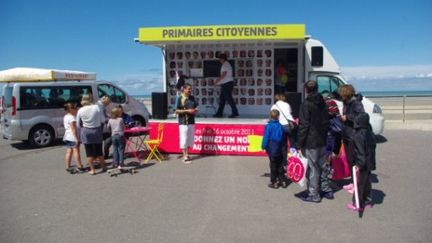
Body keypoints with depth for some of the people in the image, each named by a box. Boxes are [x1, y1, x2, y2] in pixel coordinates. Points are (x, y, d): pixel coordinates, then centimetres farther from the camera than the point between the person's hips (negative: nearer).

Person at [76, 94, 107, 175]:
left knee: (89, 152, 6)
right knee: (99, 151, 14)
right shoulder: (97, 107, -8)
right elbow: (102, 120, -2)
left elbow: (78, 125, 2)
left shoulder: (80, 111, -6)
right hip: (97, 131, 1)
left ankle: (92, 170, 8)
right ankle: (103, 167, 24)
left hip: (86, 132, -1)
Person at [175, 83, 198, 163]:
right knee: (184, 139, -5)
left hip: (191, 121, 6)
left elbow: (195, 107, 21)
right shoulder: (180, 99, -6)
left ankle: (187, 154, 24)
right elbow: (176, 111, -10)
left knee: (190, 138, 11)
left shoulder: (192, 98, 12)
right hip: (183, 122, -6)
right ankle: (185, 156, 0)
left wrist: (195, 110, -2)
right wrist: (187, 111, -16)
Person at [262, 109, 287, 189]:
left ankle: (274, 182, 8)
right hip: (279, 150, 4)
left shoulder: (268, 126, -14)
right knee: (280, 165, 14)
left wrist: (263, 146, 0)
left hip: (271, 150, -4)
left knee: (273, 166, 3)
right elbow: (283, 138, 8)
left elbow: (266, 137, -12)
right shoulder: (280, 126, 0)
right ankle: (282, 181, 21)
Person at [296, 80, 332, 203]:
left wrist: (300, 144, -13)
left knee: (312, 168, 0)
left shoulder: (306, 104, -14)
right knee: (322, 166, 18)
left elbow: (303, 125, -17)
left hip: (311, 142, -8)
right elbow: (326, 122, 15)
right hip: (322, 141, 8)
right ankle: (327, 190, 28)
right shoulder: (322, 103, 10)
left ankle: (313, 195, 8)